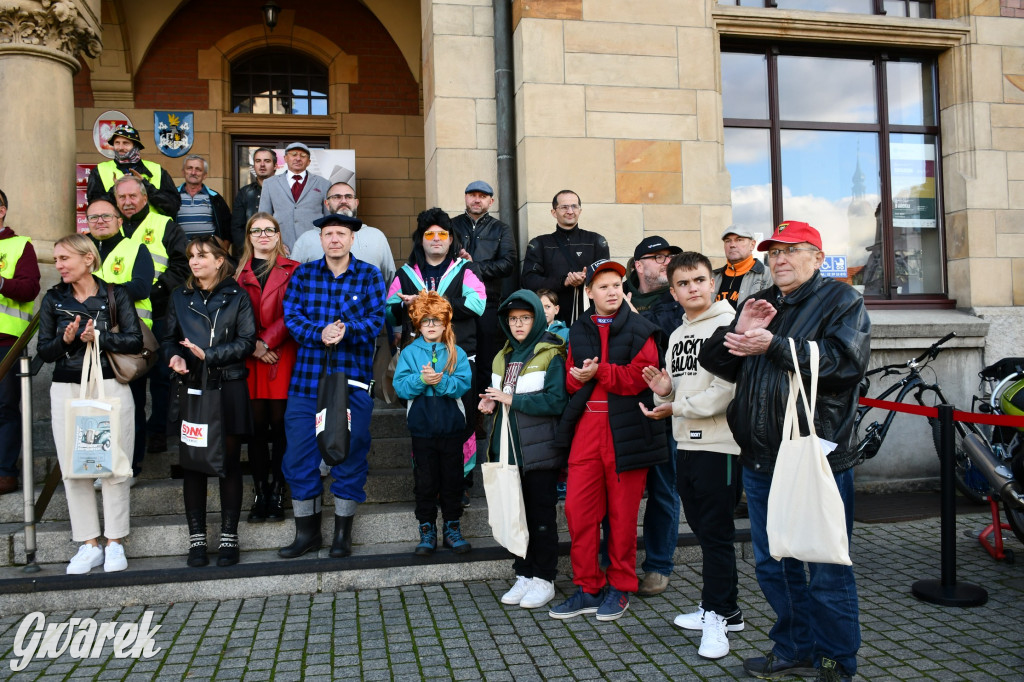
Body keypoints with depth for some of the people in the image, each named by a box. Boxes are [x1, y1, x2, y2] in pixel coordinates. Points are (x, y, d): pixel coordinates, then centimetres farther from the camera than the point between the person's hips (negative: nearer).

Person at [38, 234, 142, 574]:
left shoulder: (115, 295, 1)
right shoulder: (53, 299, 9)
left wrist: (98, 336, -16)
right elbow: (44, 351, 6)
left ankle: (115, 543, 12)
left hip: (111, 387, -3)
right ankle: (89, 544, 14)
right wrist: (66, 340, -12)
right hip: (66, 390, 3)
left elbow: (135, 340, -5)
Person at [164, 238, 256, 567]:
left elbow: (246, 342, -4)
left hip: (229, 389, -2)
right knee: (193, 463, 5)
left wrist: (207, 355, -14)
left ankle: (229, 537, 14)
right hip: (191, 388, 2)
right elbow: (169, 338, 14)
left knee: (229, 463, 4)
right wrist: (175, 356, -7)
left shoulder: (236, 297, 3)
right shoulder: (180, 297, 11)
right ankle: (196, 538, 15)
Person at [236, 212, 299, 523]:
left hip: (283, 355, -2)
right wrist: (252, 345, -6)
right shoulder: (239, 272, 14)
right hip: (250, 358, 2)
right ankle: (260, 494, 10)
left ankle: (277, 494, 7)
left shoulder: (292, 270, 7)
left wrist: (267, 341, -9)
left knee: (279, 423, -2)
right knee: (257, 425, 2)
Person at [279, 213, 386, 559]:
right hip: (307, 379, 2)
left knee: (350, 453, 4)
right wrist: (320, 333, -18)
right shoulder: (303, 275, 10)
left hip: (354, 380, -2)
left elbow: (376, 320, -6)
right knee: (299, 455, 4)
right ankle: (307, 532, 20)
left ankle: (343, 532, 20)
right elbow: (291, 317, 0)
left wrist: (346, 330, -24)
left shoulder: (370, 276, 5)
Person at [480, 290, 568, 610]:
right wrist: (492, 402, 1)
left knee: (541, 516, 3)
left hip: (538, 450, -7)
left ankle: (544, 579, 14)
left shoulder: (550, 355, -8)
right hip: (508, 449, 7)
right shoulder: (504, 357, 14)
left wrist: (512, 400, -19)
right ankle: (523, 575, 24)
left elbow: (556, 401, -19)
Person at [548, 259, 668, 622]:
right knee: (578, 510, 2)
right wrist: (577, 377, -9)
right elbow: (571, 379, 13)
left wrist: (598, 372, -11)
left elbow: (639, 377, -11)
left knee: (623, 513, 5)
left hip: (625, 432, -4)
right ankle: (588, 588, 16)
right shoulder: (578, 331, 15)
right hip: (586, 429, 4)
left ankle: (620, 587, 21)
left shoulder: (639, 330, 0)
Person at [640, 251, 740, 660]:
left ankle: (716, 613, 10)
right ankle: (723, 610, 26)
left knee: (716, 531, -1)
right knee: (702, 528, 14)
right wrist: (664, 392, 0)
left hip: (717, 443, -8)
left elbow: (727, 389, -18)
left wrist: (676, 407, -14)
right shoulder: (676, 336, 18)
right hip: (685, 443, 8)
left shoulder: (728, 324, -8)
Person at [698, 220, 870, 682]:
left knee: (827, 573, 2)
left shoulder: (841, 301, 0)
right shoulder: (757, 305, 18)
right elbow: (714, 361, 11)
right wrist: (737, 333, -9)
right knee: (773, 565, 16)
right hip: (761, 459, 7)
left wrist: (774, 345, -18)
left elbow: (844, 361, -17)